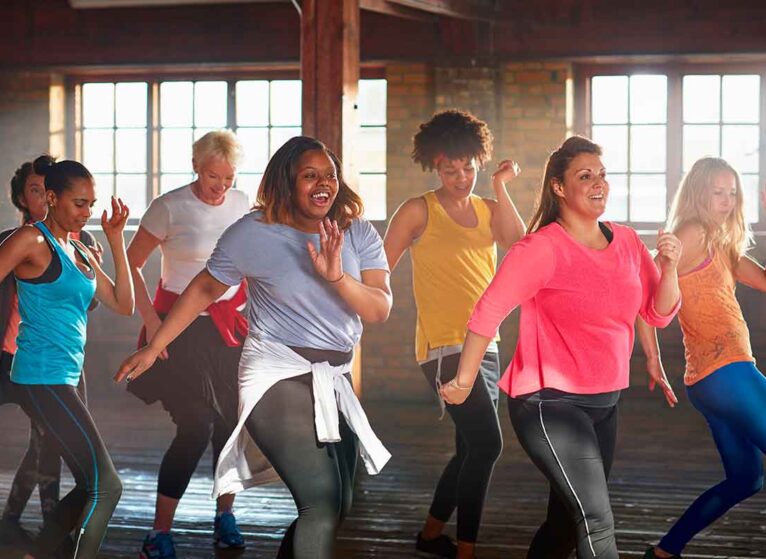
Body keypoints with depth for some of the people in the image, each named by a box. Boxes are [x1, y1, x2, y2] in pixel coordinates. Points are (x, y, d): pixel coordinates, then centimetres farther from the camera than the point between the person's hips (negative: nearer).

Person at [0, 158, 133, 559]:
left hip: (65, 379, 9)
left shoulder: (80, 254, 17)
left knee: (90, 488, 12)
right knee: (106, 486, -11)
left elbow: (123, 305, 12)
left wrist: (116, 239, 9)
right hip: (42, 376, -9)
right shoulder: (32, 240, -7)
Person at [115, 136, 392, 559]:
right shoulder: (254, 232, -6)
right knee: (322, 502, -20)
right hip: (278, 377, -6)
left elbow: (379, 310, -8)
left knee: (334, 509, 12)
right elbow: (204, 289, 5)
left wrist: (336, 277, -25)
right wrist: (153, 348, 7)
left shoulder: (359, 235, 1)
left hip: (334, 381, 6)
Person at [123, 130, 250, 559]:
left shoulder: (242, 205, 4)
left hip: (231, 325, 5)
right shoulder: (171, 208, -10)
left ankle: (225, 514, 25)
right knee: (196, 428, -12)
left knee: (233, 422, 4)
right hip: (183, 326, -5)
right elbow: (132, 265, -4)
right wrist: (151, 320, -11)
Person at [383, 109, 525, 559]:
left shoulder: (488, 210, 11)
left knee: (471, 449, 16)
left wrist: (500, 185, -10)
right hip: (445, 346, -7)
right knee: (487, 444, -18)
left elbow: (517, 243, -9)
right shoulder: (419, 212, -3)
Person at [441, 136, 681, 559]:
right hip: (550, 401, -7)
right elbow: (488, 313, -13)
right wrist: (464, 381, -10)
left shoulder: (627, 242, 5)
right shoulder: (542, 249, -15)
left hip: (604, 403, 7)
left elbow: (660, 313, 10)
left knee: (566, 520, 17)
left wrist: (669, 267, -8)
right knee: (596, 522, -17)